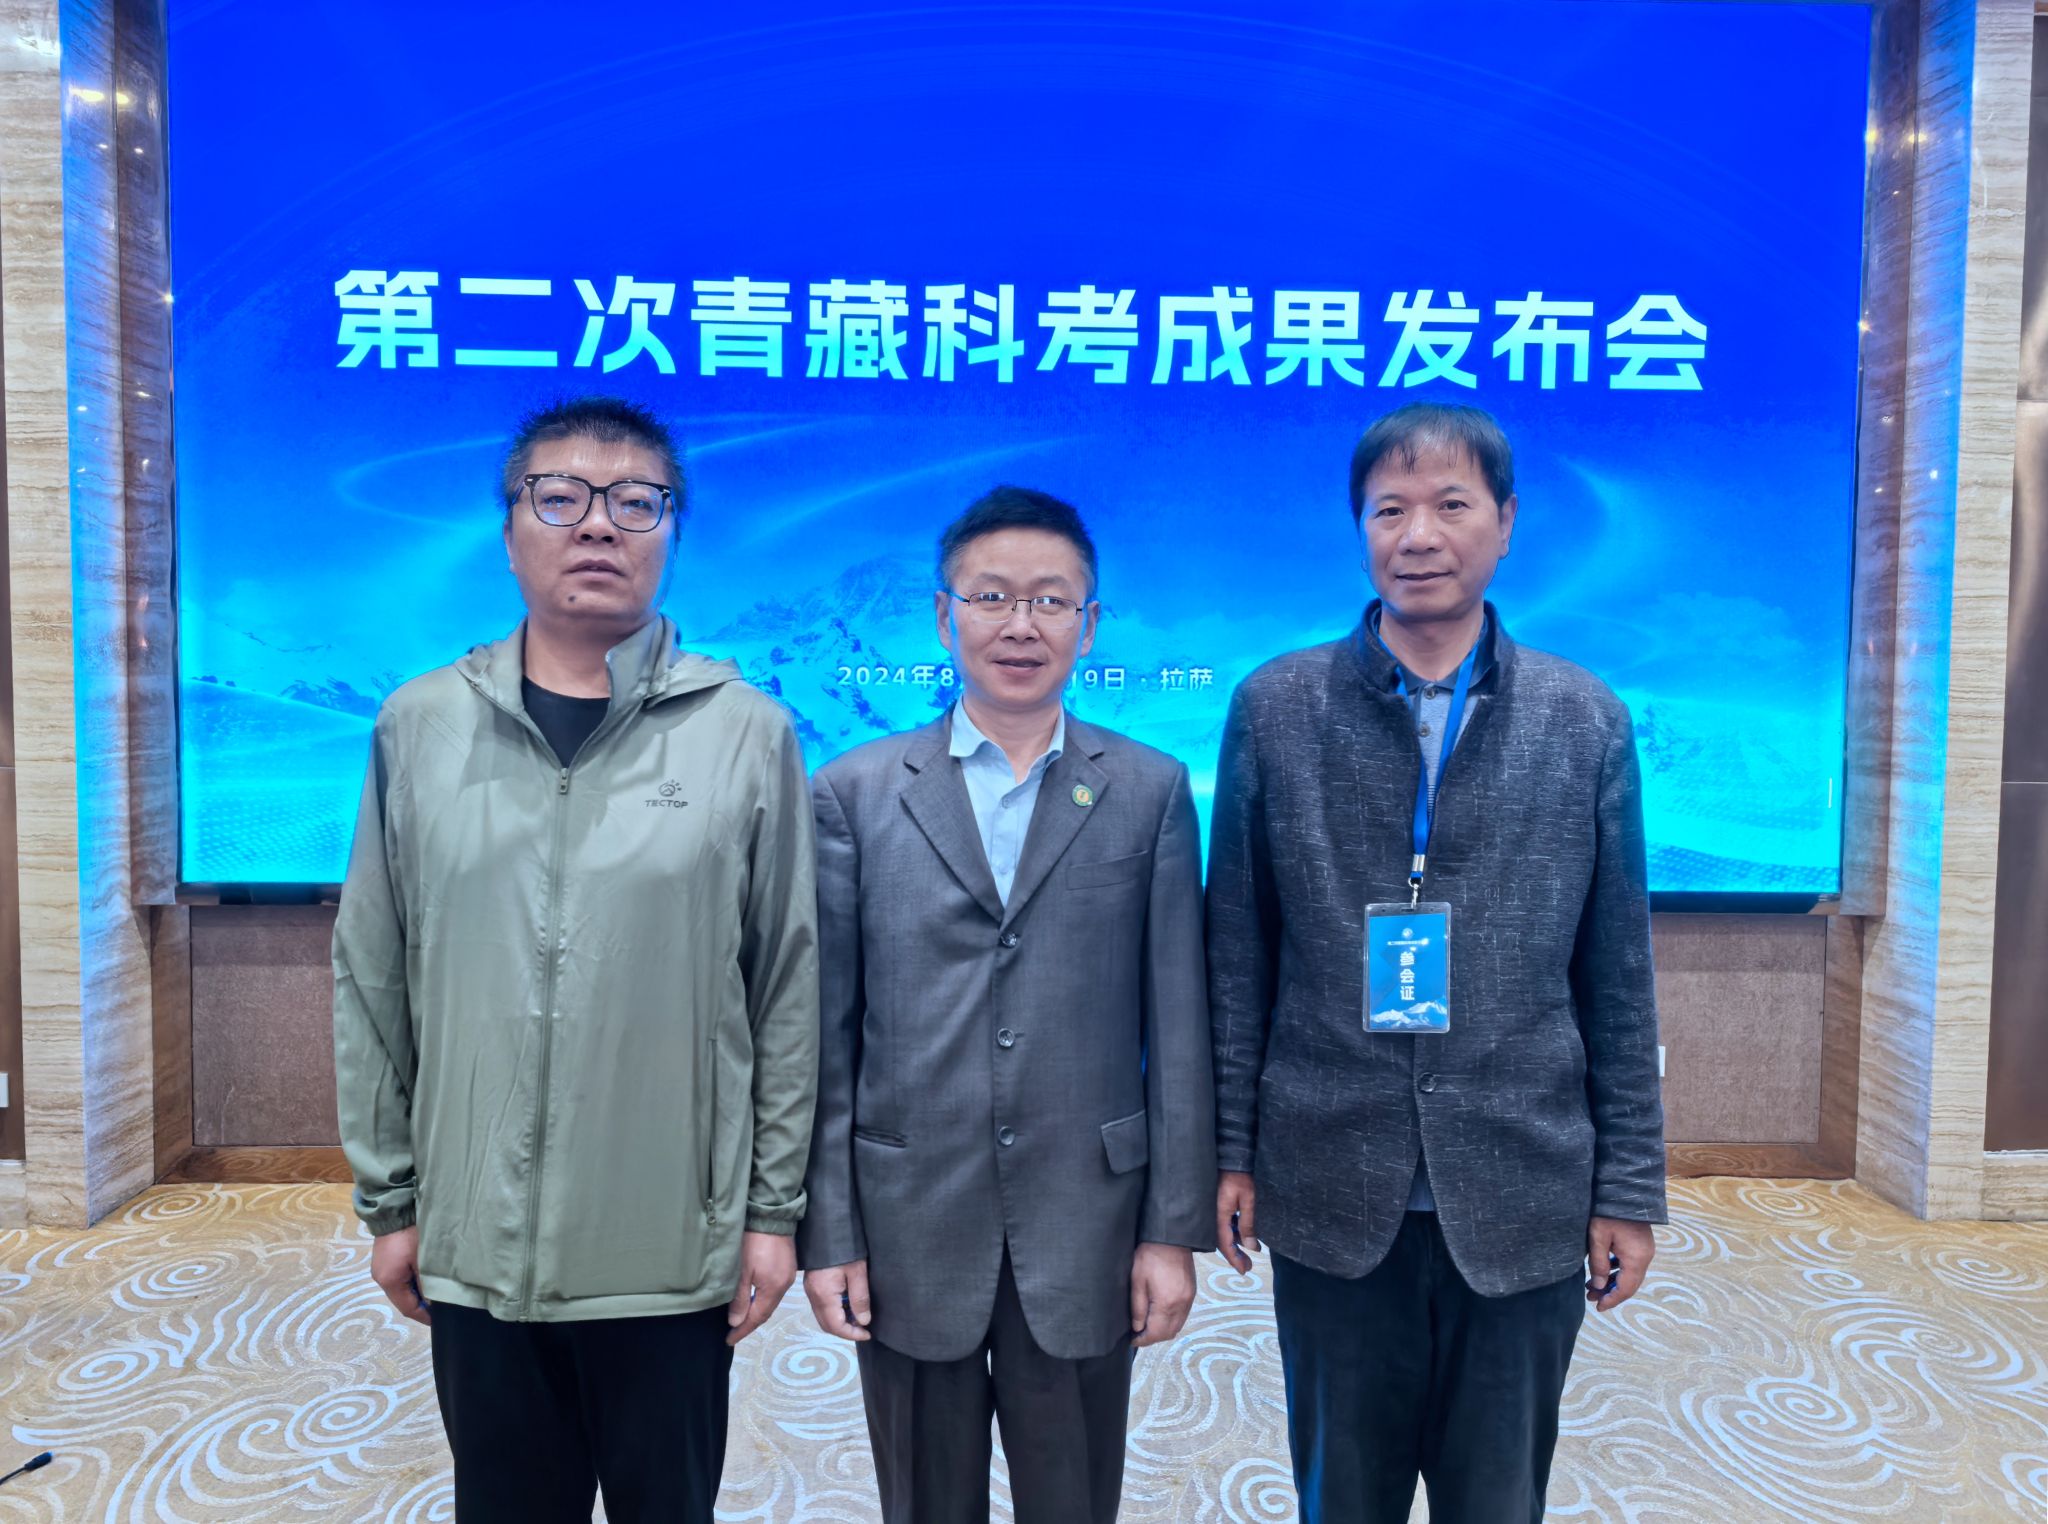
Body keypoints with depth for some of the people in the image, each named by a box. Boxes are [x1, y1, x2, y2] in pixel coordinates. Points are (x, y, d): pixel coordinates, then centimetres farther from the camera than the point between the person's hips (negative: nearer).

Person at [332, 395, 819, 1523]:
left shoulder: (746, 732, -5)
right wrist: (389, 1198, 6)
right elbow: (371, 984, 5)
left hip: (675, 1251, -1)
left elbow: (787, 989, -2)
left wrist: (775, 1207, -1)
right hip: (475, 1248, 2)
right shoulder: (421, 726, 1)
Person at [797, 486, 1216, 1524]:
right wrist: (826, 1234, -1)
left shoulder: (1150, 792, 1)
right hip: (910, 1232, 0)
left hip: (1084, 1232, 0)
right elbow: (824, 1035, 0)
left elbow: (1179, 1028, 0)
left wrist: (1175, 1228, -2)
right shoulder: (854, 794, 0)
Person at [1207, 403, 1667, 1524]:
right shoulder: (1273, 708, -2)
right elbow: (1236, 954, 1)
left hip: (1521, 1201, 1)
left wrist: (1630, 1189, 3)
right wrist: (1228, 1147, 1)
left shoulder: (1587, 722, 0)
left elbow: (1617, 979, 2)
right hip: (1330, 1194, 0)